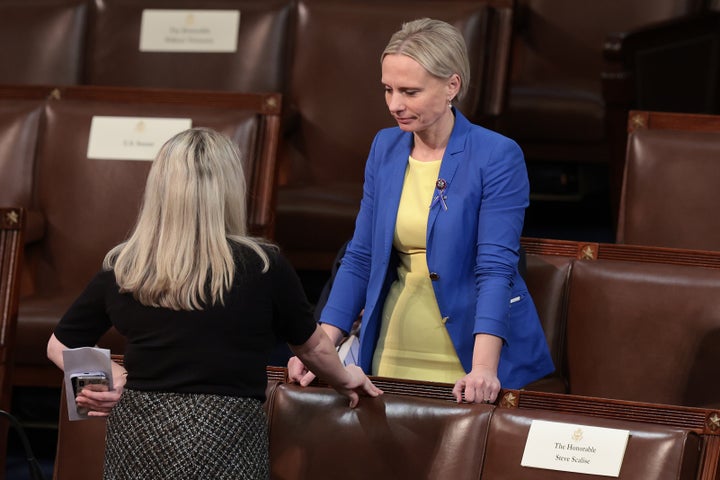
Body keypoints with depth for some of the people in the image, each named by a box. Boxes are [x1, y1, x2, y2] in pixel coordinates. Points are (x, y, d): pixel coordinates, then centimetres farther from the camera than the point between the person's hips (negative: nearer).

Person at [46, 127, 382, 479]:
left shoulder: (121, 270, -1)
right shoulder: (262, 267, -8)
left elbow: (60, 347, 12)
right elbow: (314, 348, 11)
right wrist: (344, 378, 29)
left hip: (137, 439, 3)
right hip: (223, 447, -3)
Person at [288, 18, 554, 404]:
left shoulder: (498, 157, -13)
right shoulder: (385, 148, 4)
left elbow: (496, 268, -20)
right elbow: (360, 257, 6)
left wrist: (484, 367, -32)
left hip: (466, 357, -5)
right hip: (394, 355, 5)